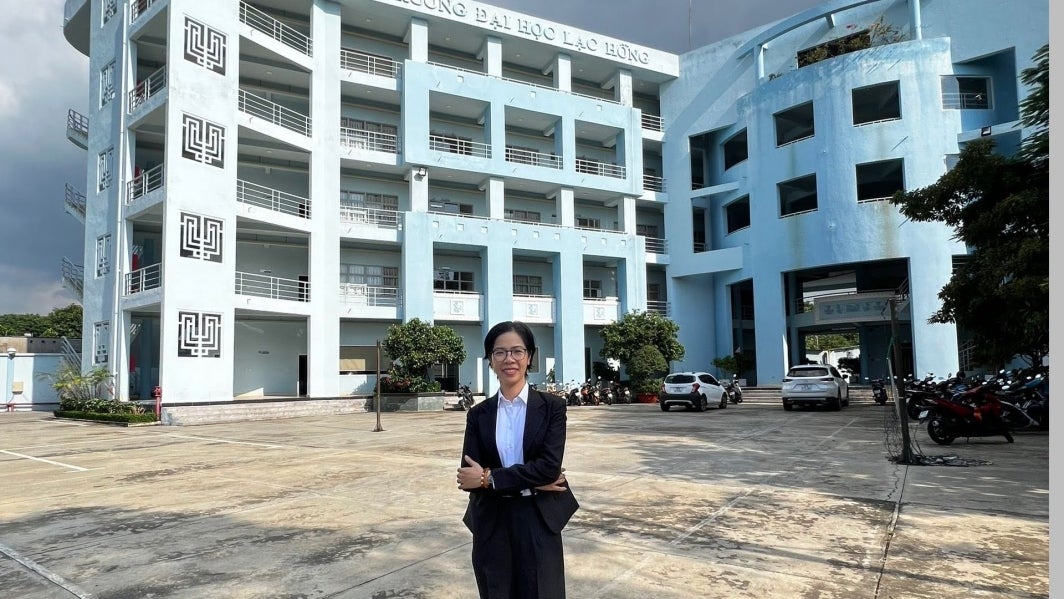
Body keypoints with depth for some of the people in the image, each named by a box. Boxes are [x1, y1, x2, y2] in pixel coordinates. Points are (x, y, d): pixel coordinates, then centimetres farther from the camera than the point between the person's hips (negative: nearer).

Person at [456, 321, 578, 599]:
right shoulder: (478, 414, 3)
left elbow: (550, 466, -16)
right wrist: (531, 482, -15)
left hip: (539, 524, -2)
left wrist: (489, 478, -15)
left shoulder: (552, 407, -4)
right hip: (492, 527, 2)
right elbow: (469, 477, -7)